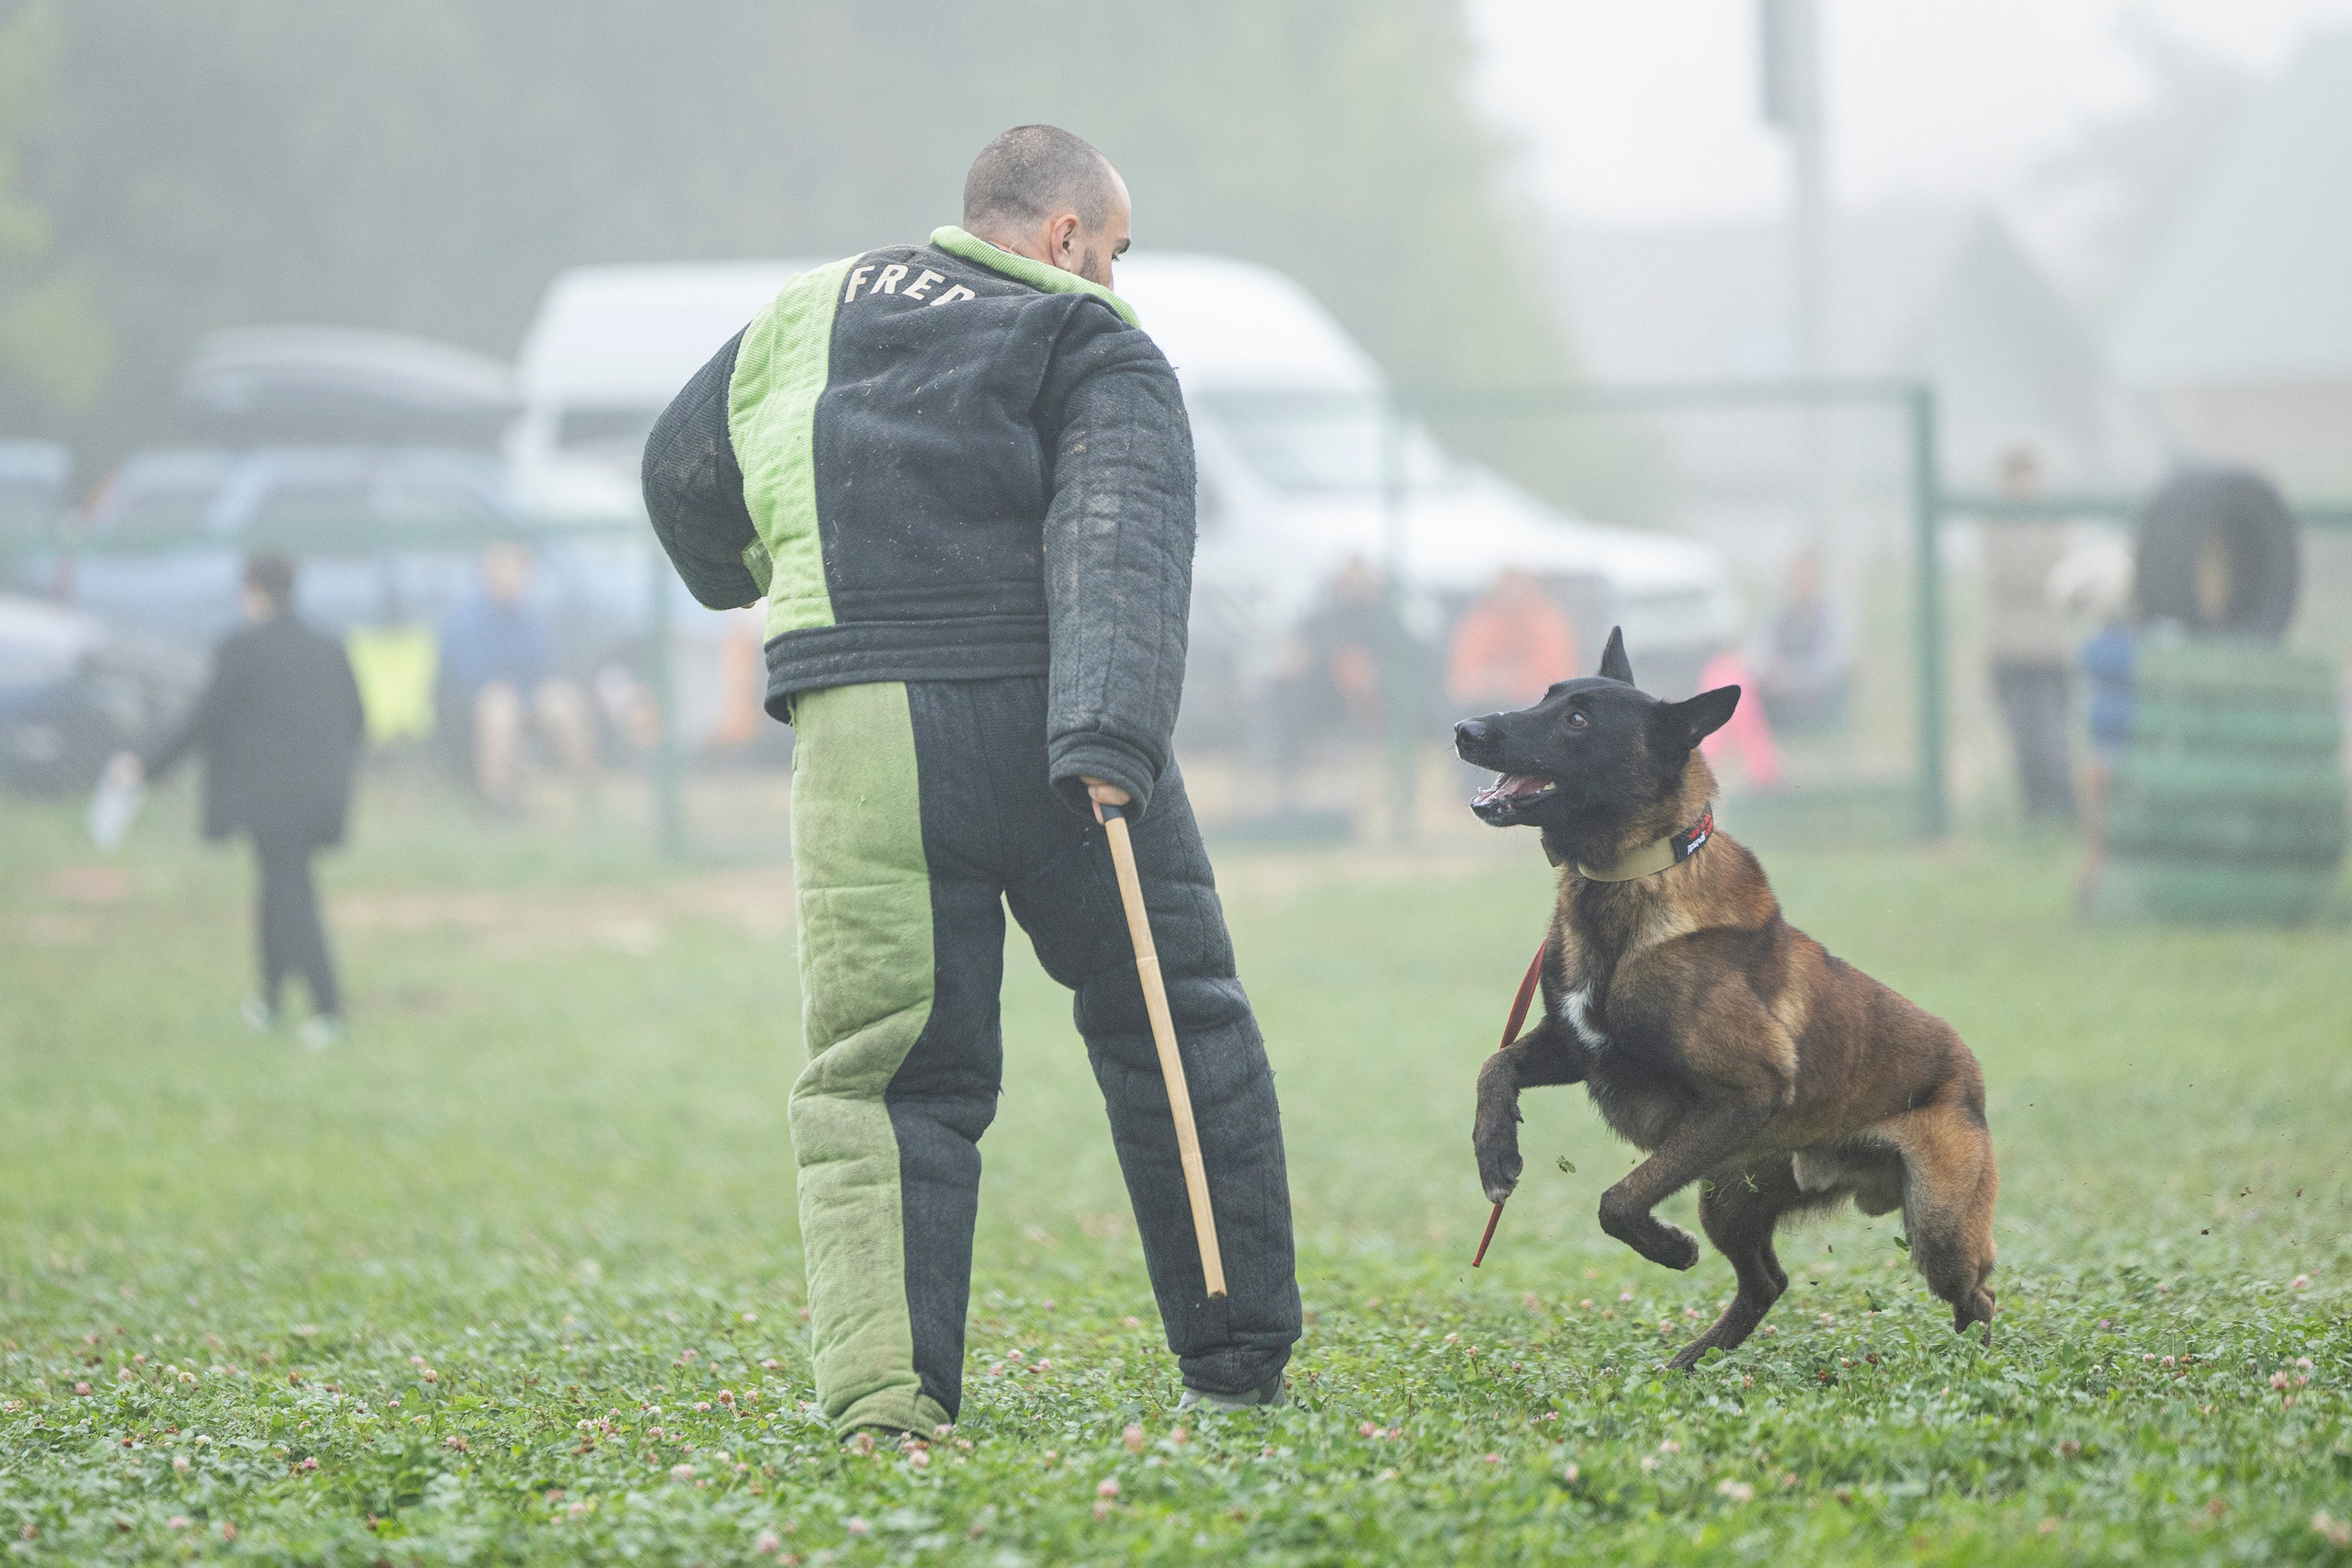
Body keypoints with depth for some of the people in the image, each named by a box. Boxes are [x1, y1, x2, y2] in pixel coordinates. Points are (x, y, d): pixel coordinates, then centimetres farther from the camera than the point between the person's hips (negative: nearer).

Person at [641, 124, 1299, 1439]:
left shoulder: (813, 315, 21)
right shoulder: (1097, 351, 7)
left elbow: (682, 476, 34)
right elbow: (1122, 543, -11)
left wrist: (735, 575, 56)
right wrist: (1112, 736, -23)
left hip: (862, 736, 2)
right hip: (1037, 717, -2)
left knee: (884, 1077, 4)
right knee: (1178, 1029, 14)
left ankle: (884, 1395, -11)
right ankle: (1240, 1361, 19)